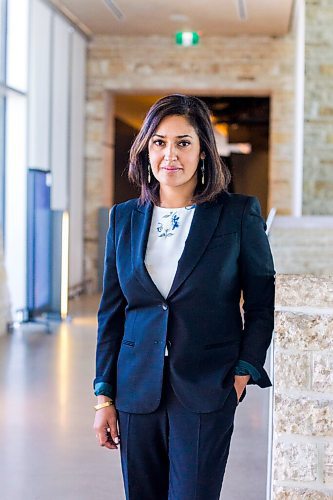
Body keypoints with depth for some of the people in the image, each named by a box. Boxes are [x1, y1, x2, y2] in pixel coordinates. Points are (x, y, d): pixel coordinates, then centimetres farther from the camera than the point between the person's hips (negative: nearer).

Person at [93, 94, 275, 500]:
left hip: (206, 394, -3)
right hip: (138, 393, 3)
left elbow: (262, 302, 4)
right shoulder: (124, 218, 7)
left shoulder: (239, 214, -2)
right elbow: (111, 313, 10)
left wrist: (243, 372, -6)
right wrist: (104, 396, 7)